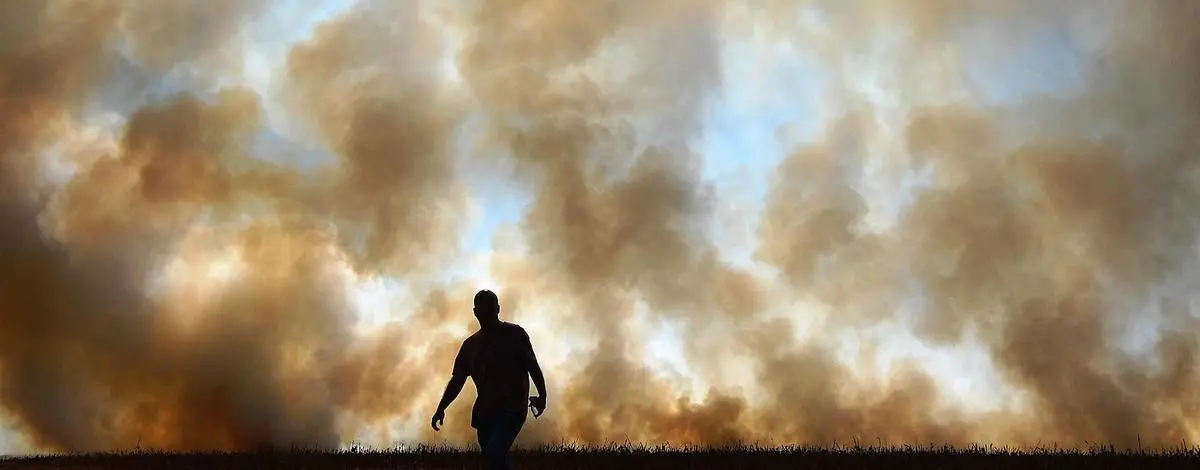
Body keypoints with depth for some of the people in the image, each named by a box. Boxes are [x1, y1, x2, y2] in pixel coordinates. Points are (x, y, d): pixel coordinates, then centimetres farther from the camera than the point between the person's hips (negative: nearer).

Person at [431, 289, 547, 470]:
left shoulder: (514, 334, 0)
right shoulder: (470, 344, 14)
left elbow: (533, 366, -3)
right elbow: (457, 380, 15)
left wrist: (542, 396, -14)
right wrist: (441, 408, 5)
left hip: (511, 409, -6)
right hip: (484, 412, 6)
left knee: (493, 454, -24)